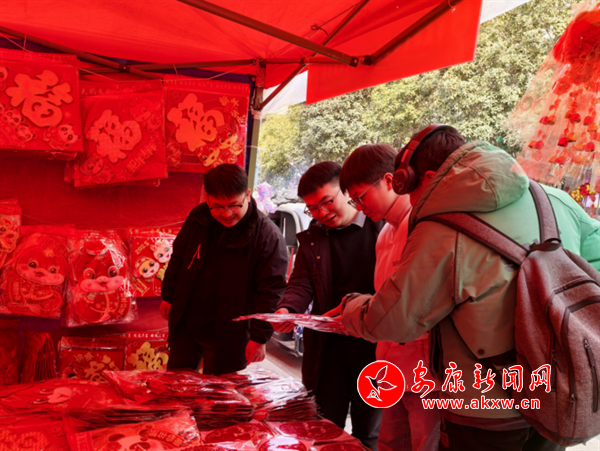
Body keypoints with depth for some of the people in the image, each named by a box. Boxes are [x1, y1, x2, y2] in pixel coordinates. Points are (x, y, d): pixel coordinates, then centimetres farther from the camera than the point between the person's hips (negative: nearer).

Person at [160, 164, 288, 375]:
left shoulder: (268, 236, -19)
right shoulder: (198, 217, -3)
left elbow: (271, 290, -17)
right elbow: (178, 258, 12)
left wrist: (260, 337, -18)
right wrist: (169, 296, 14)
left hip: (229, 335, -5)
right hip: (185, 326, 5)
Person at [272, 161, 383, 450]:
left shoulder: (382, 229, -5)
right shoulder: (311, 239, 9)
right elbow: (301, 283, 0)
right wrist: (286, 310, -21)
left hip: (373, 349, -3)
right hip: (328, 350, 3)